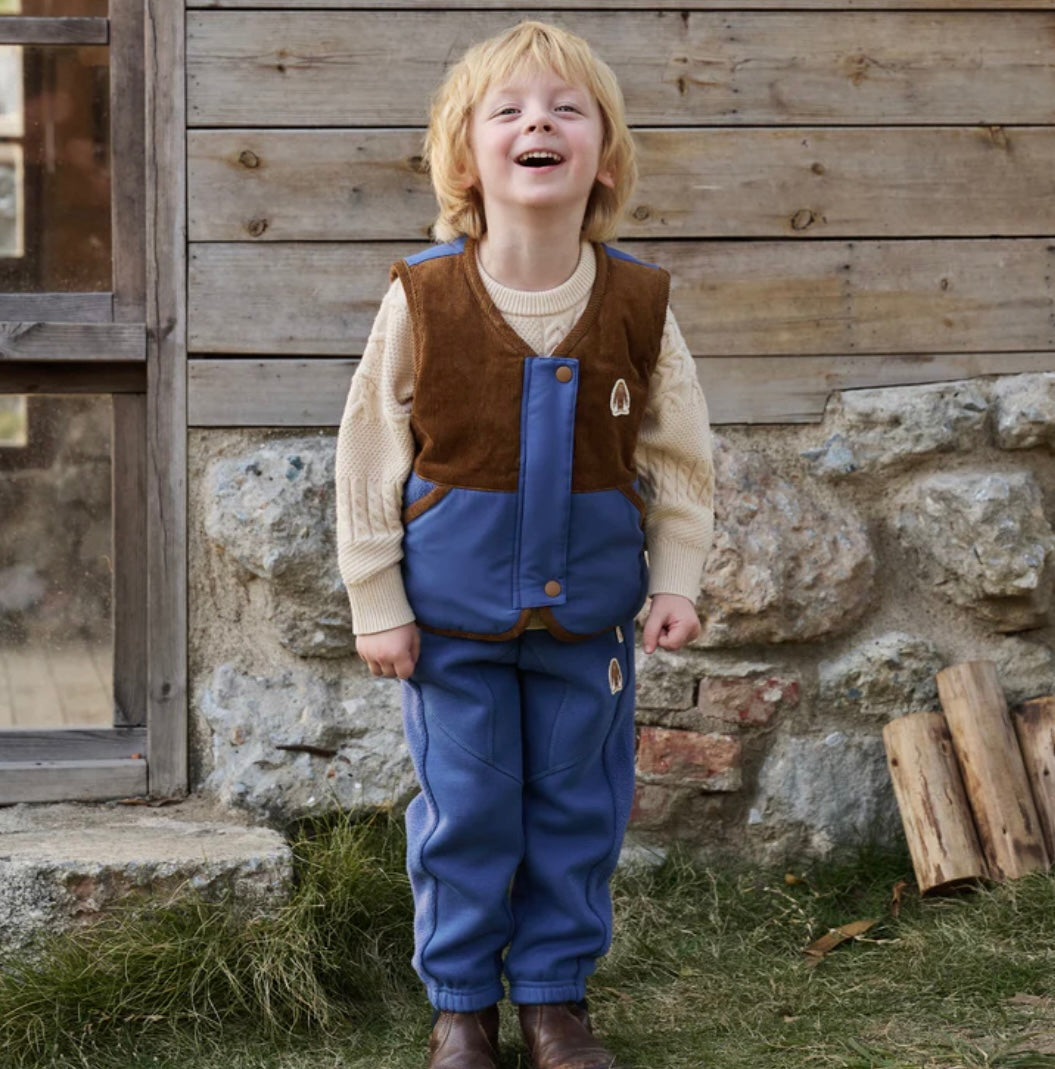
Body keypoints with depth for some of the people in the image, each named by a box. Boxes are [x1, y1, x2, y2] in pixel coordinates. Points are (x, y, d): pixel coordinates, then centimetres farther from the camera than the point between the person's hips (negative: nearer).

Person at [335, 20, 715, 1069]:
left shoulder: (637, 302, -6)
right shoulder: (422, 296, -11)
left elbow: (677, 453, 4)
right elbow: (368, 454, -5)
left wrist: (676, 578, -1)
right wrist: (376, 601, -5)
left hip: (587, 614, 2)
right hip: (453, 615, -2)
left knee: (577, 808, 11)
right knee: (463, 811, 8)